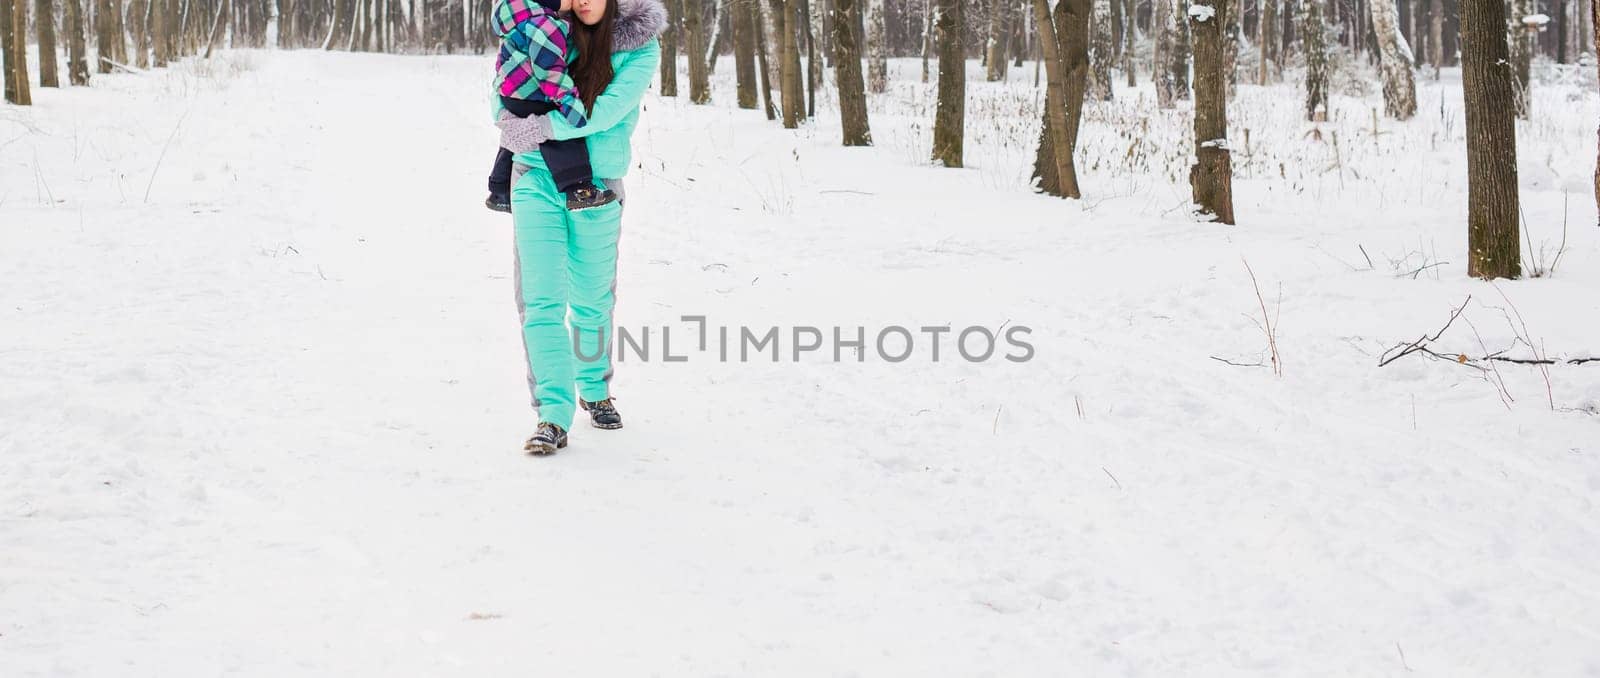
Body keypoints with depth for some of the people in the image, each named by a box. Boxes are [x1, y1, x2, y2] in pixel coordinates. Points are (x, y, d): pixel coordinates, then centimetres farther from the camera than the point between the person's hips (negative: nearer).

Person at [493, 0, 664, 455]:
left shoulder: (640, 47, -3)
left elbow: (609, 109, -17)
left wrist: (542, 127, -21)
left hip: (596, 190, -1)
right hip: (537, 180, 1)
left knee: (592, 298, 11)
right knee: (542, 300, -9)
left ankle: (594, 390, 36)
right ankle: (554, 416, -10)